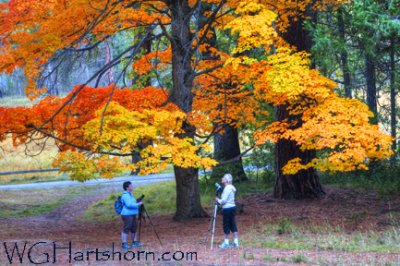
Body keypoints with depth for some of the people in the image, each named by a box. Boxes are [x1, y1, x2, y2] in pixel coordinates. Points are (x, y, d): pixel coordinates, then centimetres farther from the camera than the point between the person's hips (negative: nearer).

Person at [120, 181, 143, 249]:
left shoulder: (130, 194, 17)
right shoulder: (125, 195, -15)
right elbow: (129, 204, -23)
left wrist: (138, 203, 11)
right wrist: (138, 204, -16)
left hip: (132, 214, 10)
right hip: (127, 215, -10)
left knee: (133, 229, 14)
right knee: (126, 229, -8)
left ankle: (134, 242, 23)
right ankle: (124, 243, -6)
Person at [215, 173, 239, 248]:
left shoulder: (227, 188, -17)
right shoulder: (231, 187, 13)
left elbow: (224, 200, -19)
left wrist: (218, 200, -2)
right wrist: (220, 200, 7)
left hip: (227, 209, -9)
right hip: (232, 207, 9)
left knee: (226, 225, -1)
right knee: (233, 225, 10)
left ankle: (226, 242, 4)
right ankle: (236, 242, 10)